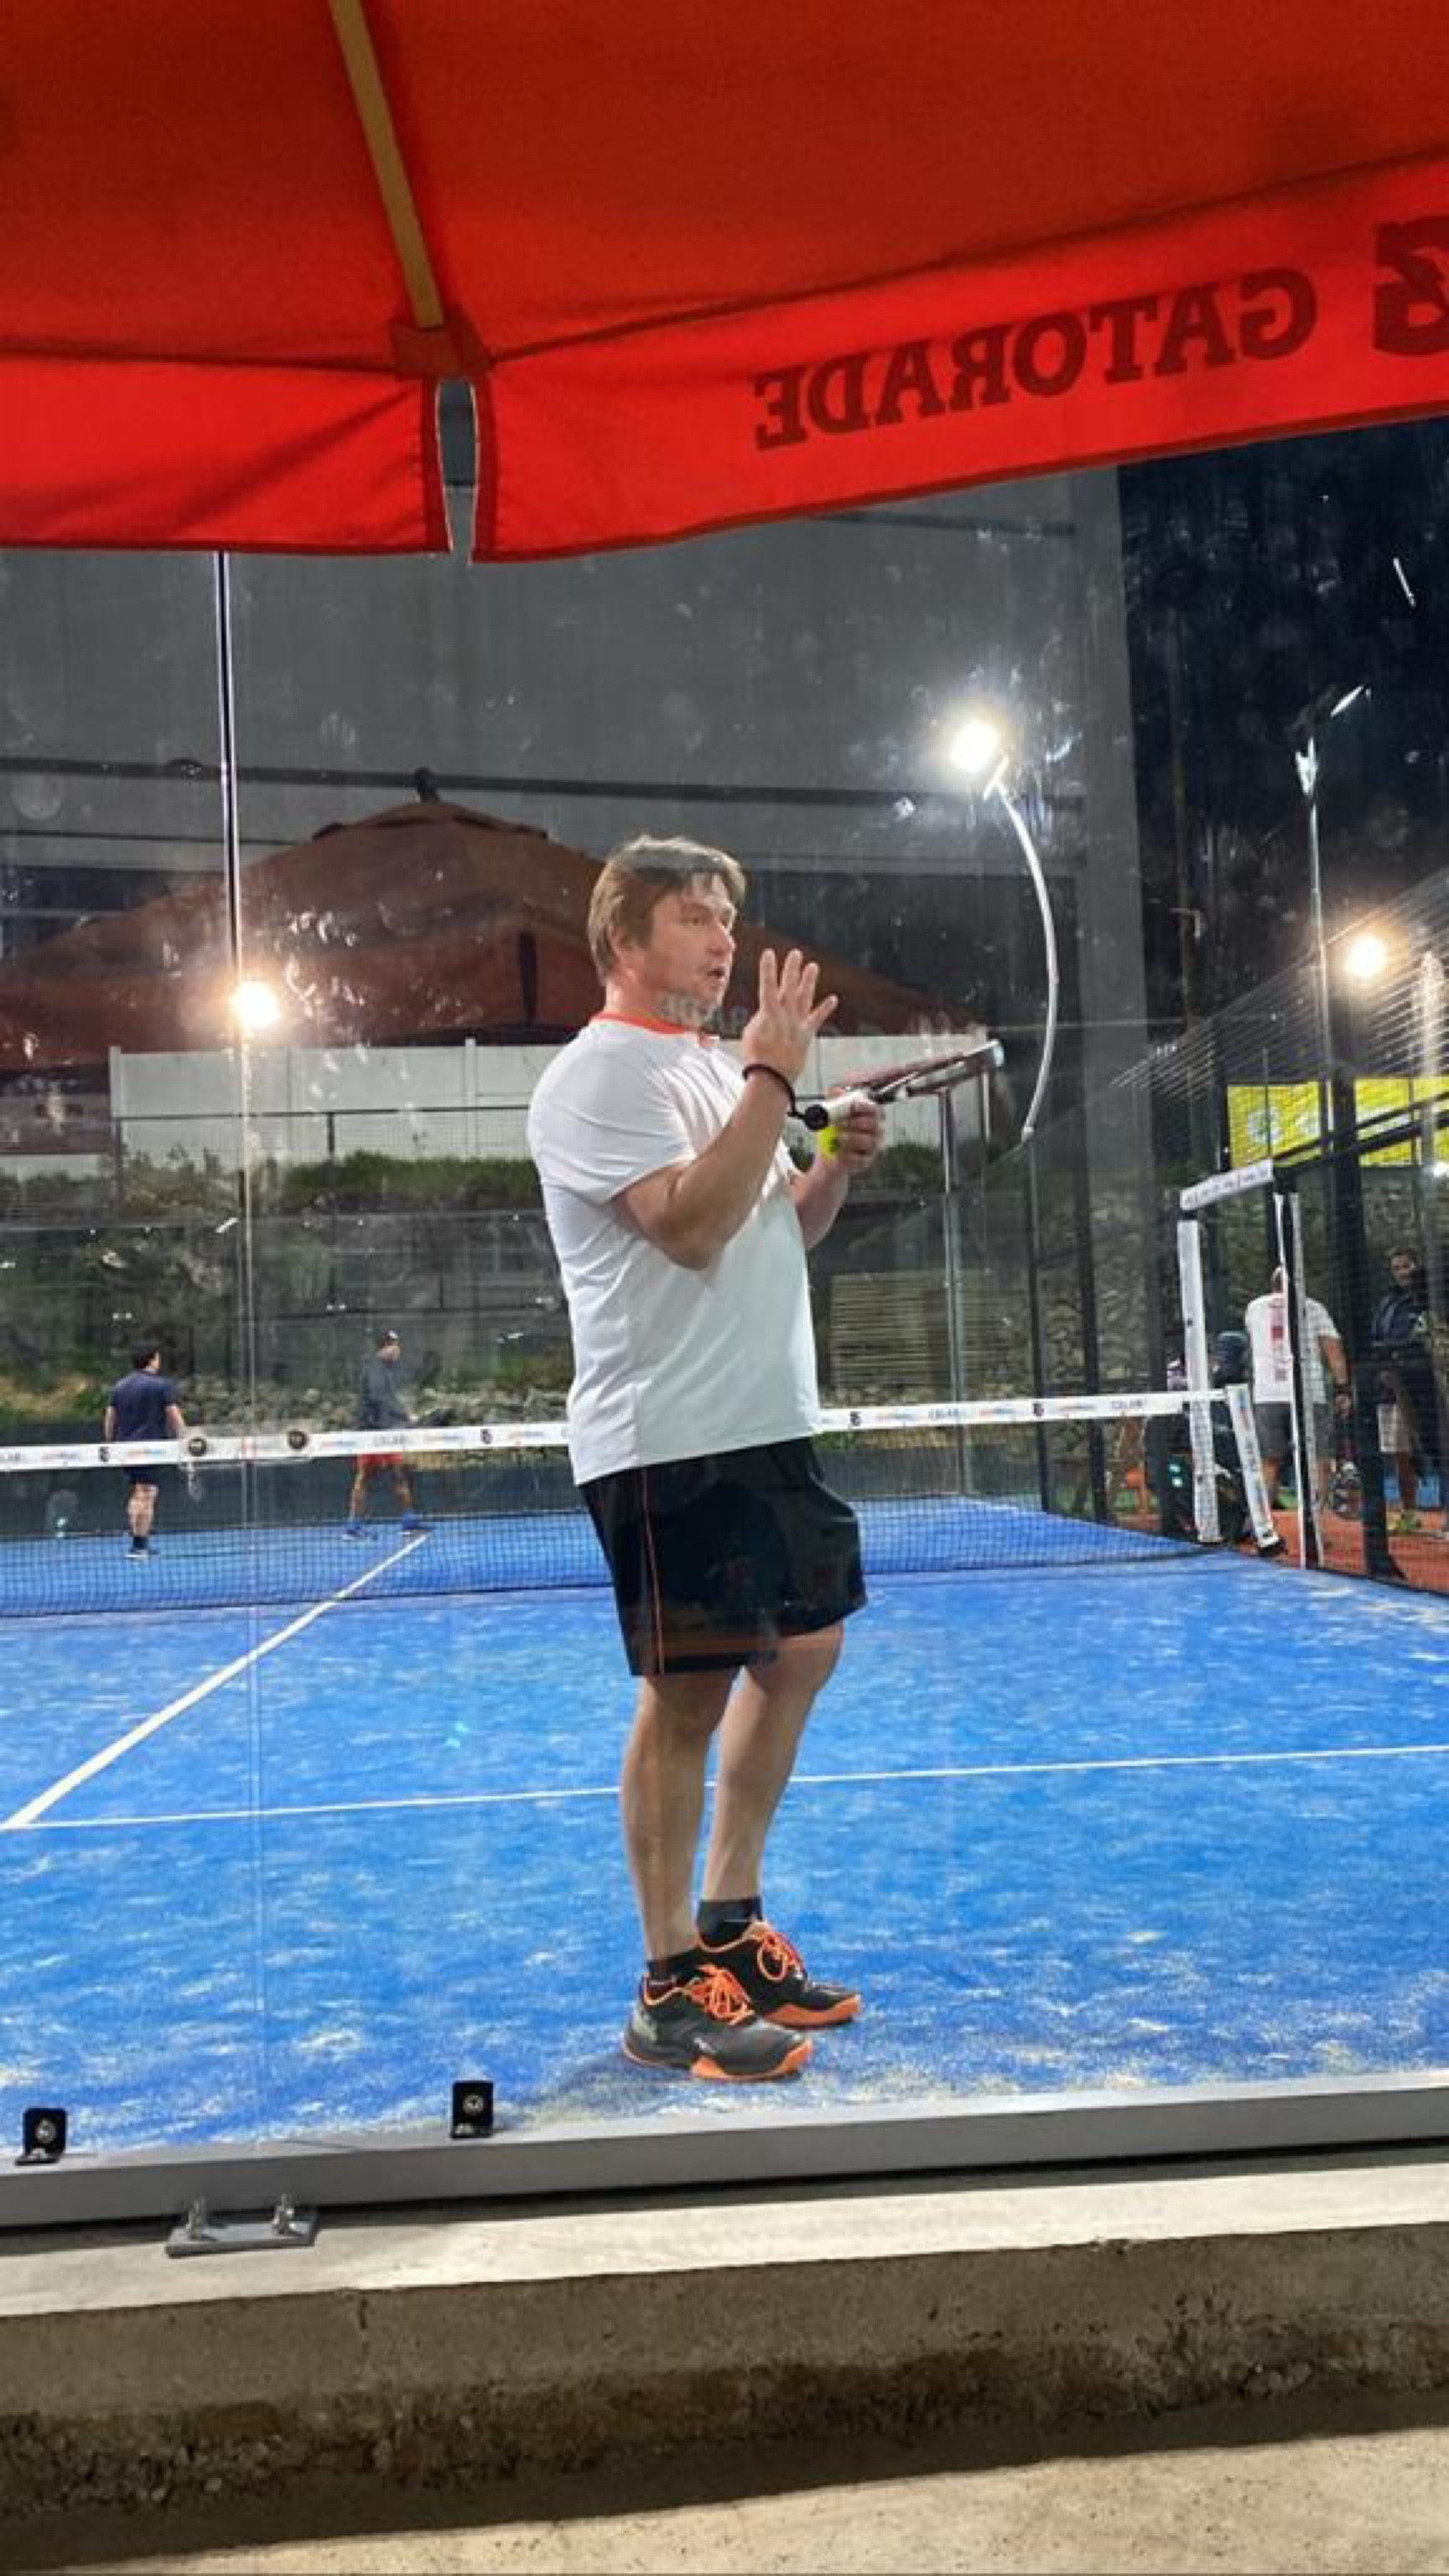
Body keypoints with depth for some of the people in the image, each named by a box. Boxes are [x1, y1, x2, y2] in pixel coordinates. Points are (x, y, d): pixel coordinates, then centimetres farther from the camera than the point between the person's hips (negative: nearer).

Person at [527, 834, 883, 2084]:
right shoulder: (597, 1074, -10)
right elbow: (691, 1227, -23)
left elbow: (786, 1229, 22)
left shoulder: (719, 1065, 17)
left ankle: (731, 1928, 29)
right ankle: (671, 1990, 10)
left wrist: (840, 1161, 3)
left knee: (803, 1651, 14)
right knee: (688, 1691, -4)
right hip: (666, 1438, -9)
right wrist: (775, 1076, -17)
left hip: (771, 1420, 9)